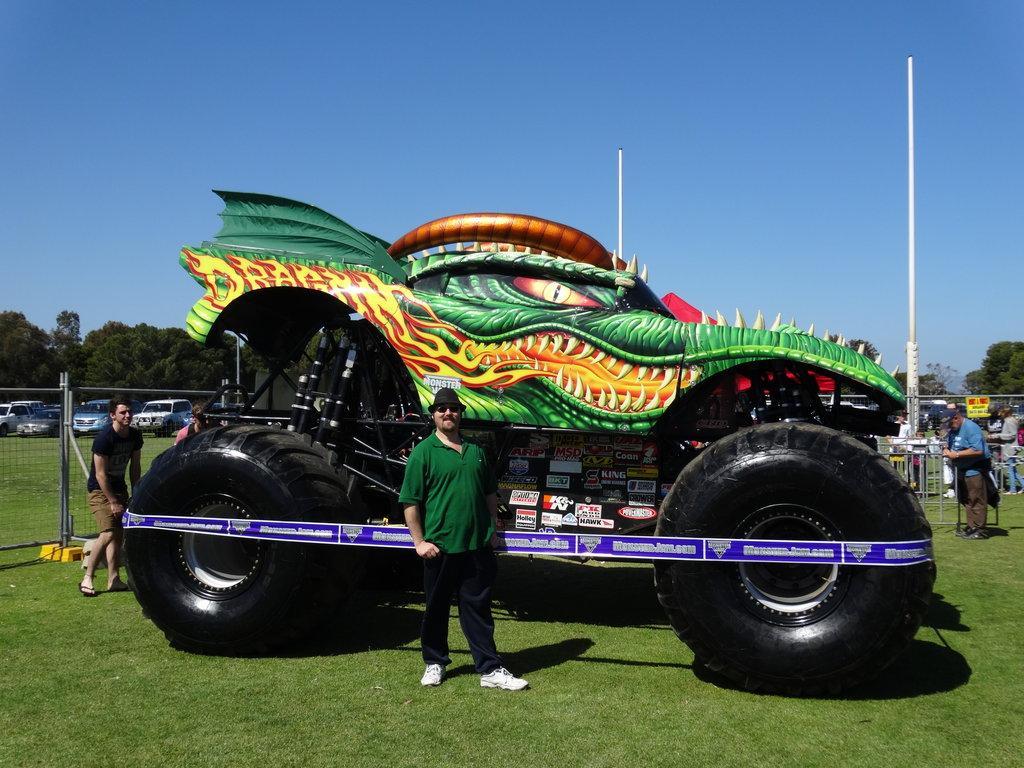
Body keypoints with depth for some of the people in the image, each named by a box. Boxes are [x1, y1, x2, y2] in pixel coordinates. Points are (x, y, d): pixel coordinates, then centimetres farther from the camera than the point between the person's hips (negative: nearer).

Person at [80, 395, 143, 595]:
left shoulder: (135, 436, -1)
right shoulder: (104, 438, -21)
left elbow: (135, 467, 9)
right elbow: (100, 474, -20)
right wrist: (113, 502, -19)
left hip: (119, 487, 7)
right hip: (100, 491, -7)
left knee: (118, 534, 4)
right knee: (108, 534, -17)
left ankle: (113, 580, 9)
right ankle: (87, 579, -8)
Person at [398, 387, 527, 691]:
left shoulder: (475, 451, 12)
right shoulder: (423, 452, -4)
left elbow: (490, 493, 22)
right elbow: (410, 501, -6)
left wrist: (493, 529, 15)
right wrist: (419, 541, -10)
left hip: (477, 545, 4)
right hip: (439, 546, -4)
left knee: (478, 607, 9)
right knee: (436, 608, 10)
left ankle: (490, 669, 13)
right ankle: (435, 663, 27)